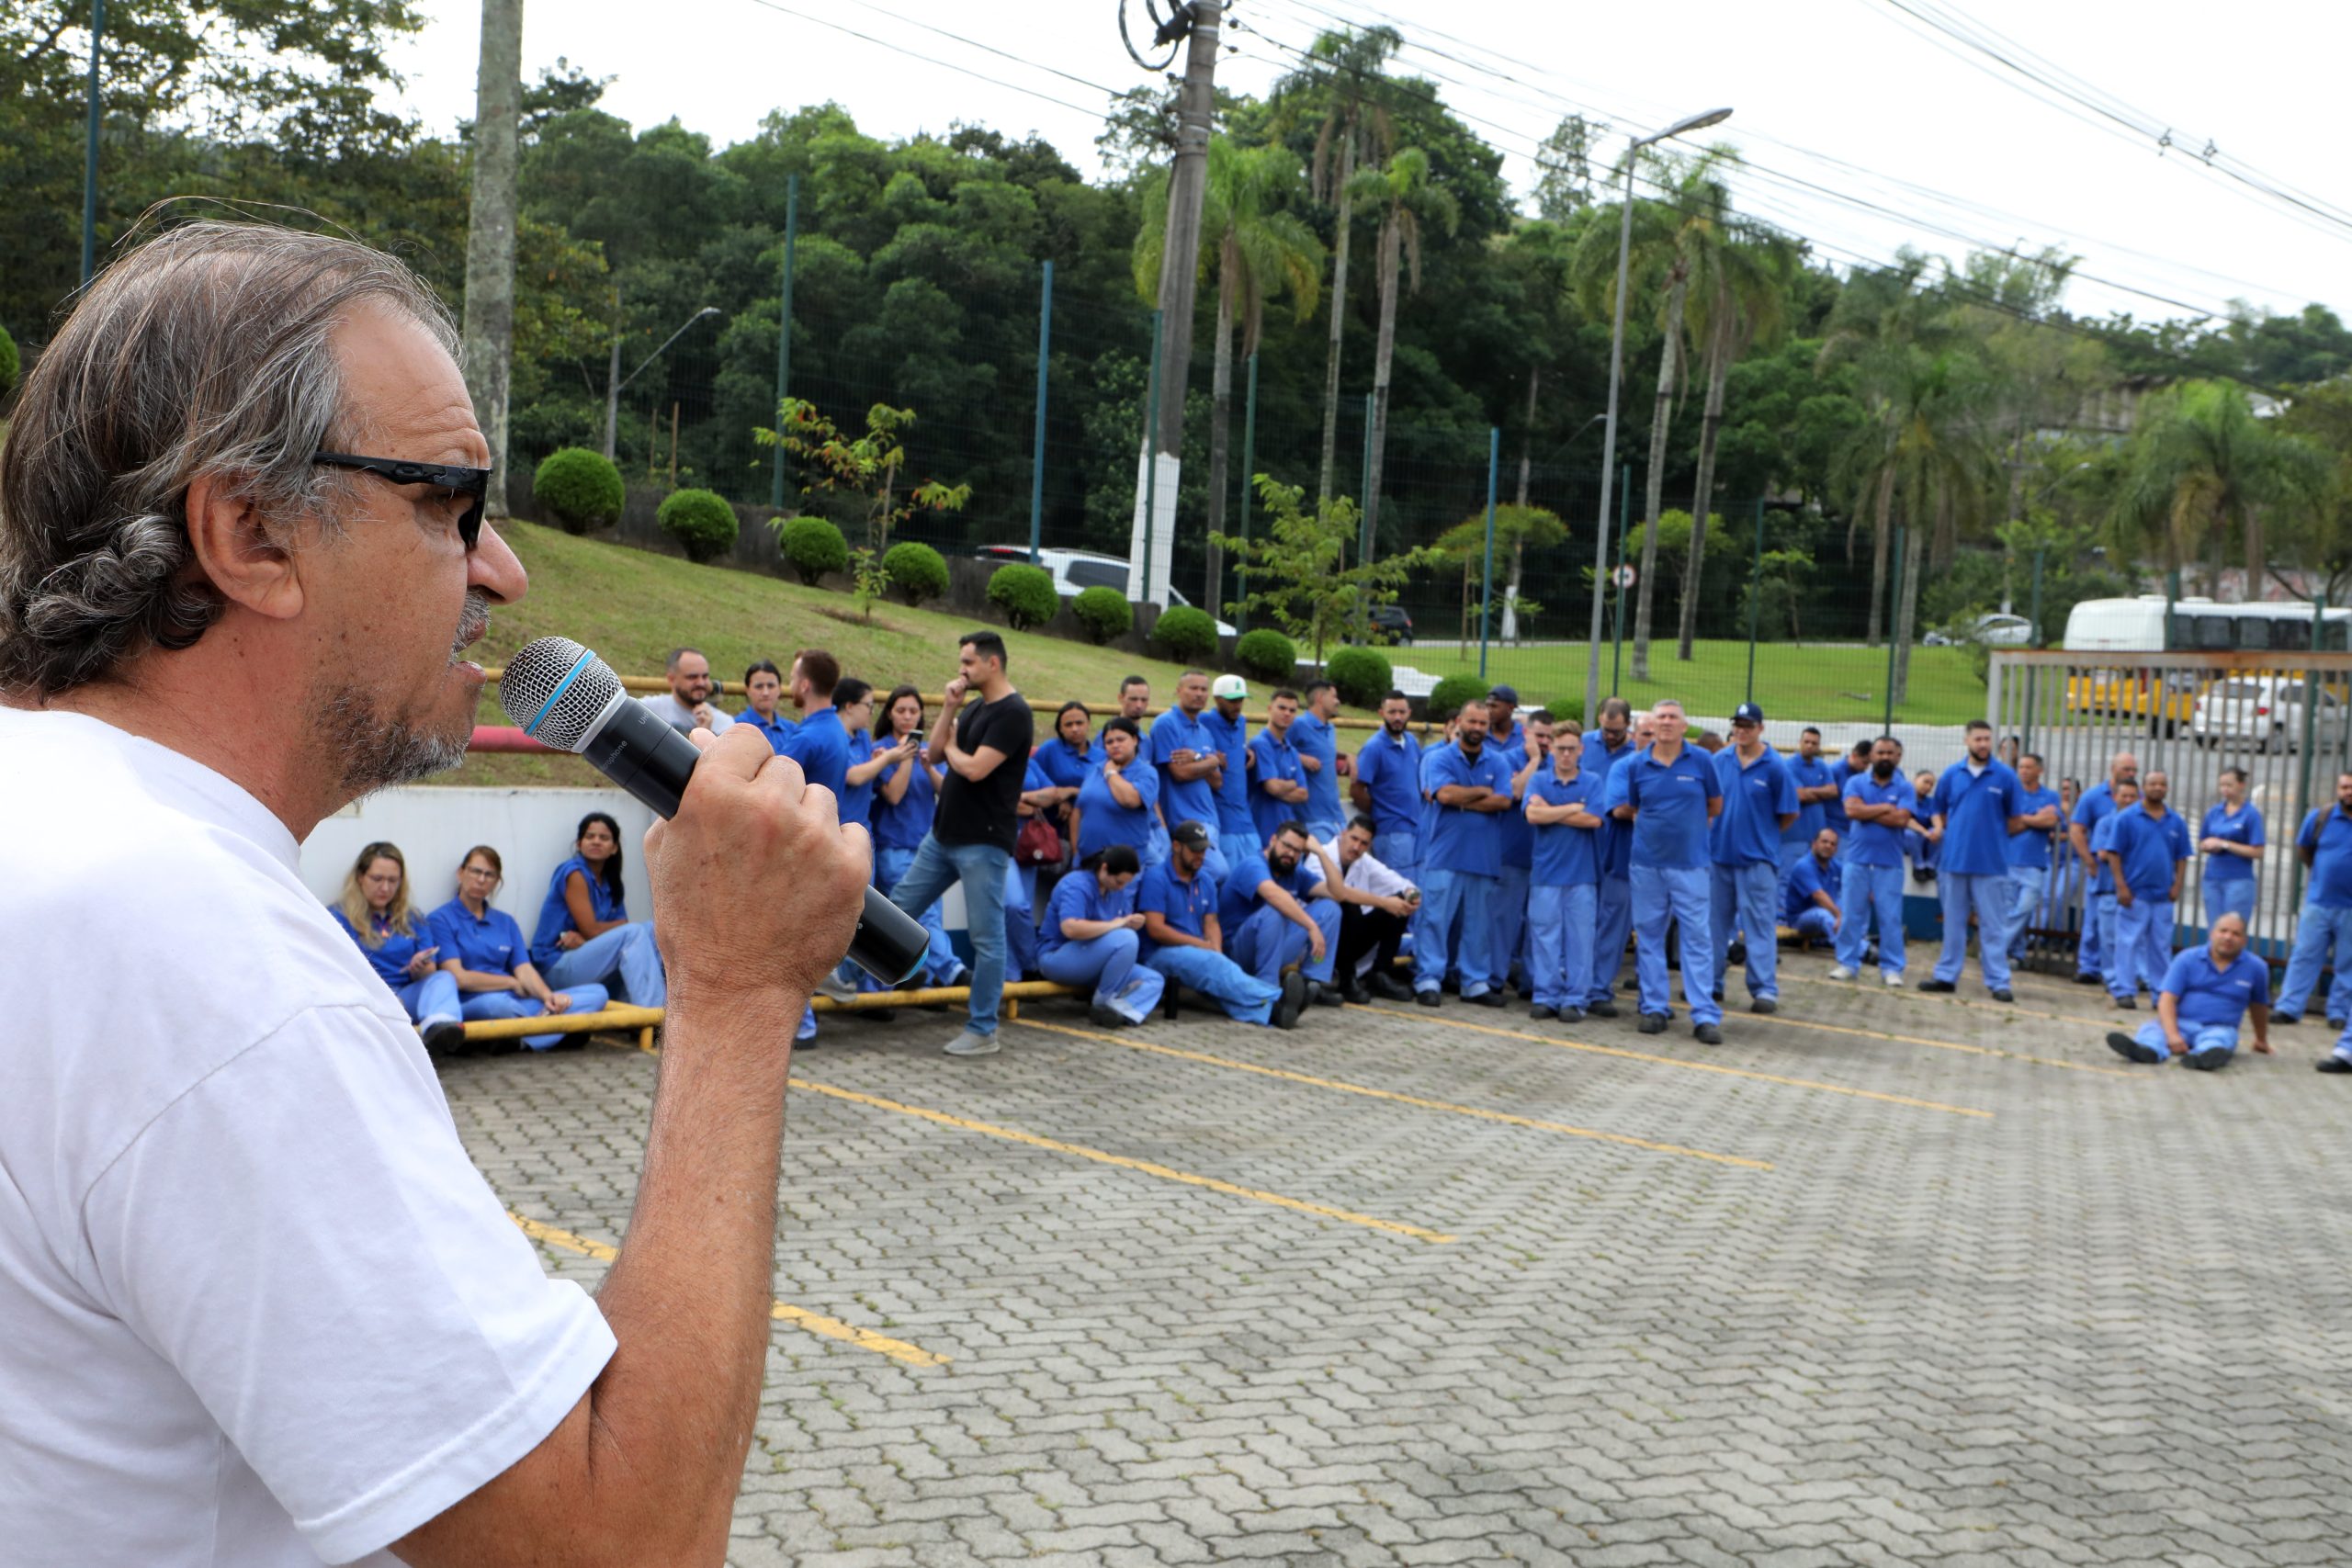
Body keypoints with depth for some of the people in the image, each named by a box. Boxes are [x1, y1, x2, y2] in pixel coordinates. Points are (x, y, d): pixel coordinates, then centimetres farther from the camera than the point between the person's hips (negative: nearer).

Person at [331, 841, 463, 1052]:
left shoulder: (414, 921, 23)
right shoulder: (339, 917, 9)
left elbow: (430, 974, 14)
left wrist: (422, 969, -10)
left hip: (407, 997, 3)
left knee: (442, 979, -24)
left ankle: (439, 1025, -60)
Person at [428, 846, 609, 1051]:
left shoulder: (505, 922, 22)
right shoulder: (440, 920, 5)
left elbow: (525, 971, 9)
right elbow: (458, 977, -6)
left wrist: (547, 995, -13)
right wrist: (513, 983, 1)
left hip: (516, 1002, 6)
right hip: (470, 1005, -6)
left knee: (596, 993, -14)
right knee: (496, 1003, -43)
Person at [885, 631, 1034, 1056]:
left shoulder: (1013, 713, -14)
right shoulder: (974, 708, 14)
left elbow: (975, 769, -22)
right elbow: (935, 752, 10)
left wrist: (951, 747, -2)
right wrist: (949, 708, -2)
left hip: (984, 842, -8)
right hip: (944, 834, 8)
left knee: (987, 937, 0)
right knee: (898, 909, 12)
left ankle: (982, 1031, 7)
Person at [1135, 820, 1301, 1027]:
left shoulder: (1206, 881, 14)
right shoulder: (1156, 878, -7)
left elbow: (1211, 923, 11)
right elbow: (1155, 929, -14)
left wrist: (1216, 951, -12)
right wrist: (1202, 944, -11)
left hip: (1200, 954, 5)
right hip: (1161, 954, -5)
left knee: (1216, 965, -30)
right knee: (1212, 964, -33)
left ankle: (1271, 1011, -60)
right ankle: (1273, 1001, -55)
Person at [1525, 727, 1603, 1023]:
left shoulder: (1592, 782, 3)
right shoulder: (1538, 781, 5)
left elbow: (1594, 820, -12)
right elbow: (1532, 814, -11)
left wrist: (1551, 812, -8)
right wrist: (1574, 807, -9)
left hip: (1582, 873, -1)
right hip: (1545, 872, 1)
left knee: (1579, 938, 1)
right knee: (1544, 936, 3)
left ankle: (1575, 999, 8)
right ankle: (1546, 996, 11)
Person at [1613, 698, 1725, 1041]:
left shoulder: (1701, 761, -1)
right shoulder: (1637, 765, 3)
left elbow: (1715, 806, 10)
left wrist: (1687, 820, 8)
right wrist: (1656, 820, 5)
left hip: (1690, 863, -2)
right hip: (1647, 862, 2)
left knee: (1698, 937, -4)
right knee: (1648, 936, 7)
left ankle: (1705, 1015, -2)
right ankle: (1655, 1007, 17)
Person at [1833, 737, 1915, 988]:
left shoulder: (1905, 788, 1)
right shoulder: (1856, 782, 5)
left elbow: (1901, 819, -13)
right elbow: (1852, 810, -12)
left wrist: (1867, 812, -8)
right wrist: (1886, 808, -9)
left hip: (1889, 863, -1)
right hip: (1857, 859, 1)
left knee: (1890, 917, 1)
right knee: (1852, 915, 5)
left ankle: (1891, 968, 8)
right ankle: (1848, 963, 13)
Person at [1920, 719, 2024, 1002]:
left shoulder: (2005, 776, -2)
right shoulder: (1951, 774, 7)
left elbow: (2016, 821, 3)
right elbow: (1937, 810, 16)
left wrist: (1992, 834, 0)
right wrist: (1940, 828, -2)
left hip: (1991, 862, -3)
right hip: (1954, 859, 3)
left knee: (1993, 925, -1)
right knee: (1953, 922, 12)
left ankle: (1998, 981, 2)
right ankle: (1946, 975, 20)